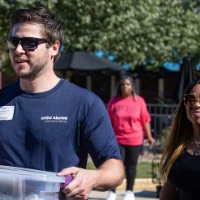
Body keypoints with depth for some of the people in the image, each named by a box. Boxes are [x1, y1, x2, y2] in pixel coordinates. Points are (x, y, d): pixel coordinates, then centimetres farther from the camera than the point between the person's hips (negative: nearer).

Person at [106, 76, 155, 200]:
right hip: (117, 140, 0)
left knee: (131, 166, 8)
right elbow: (109, 121, 6)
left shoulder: (139, 101, 0)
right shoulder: (114, 101, 2)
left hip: (134, 140, 0)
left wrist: (149, 137, 3)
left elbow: (145, 120, 2)